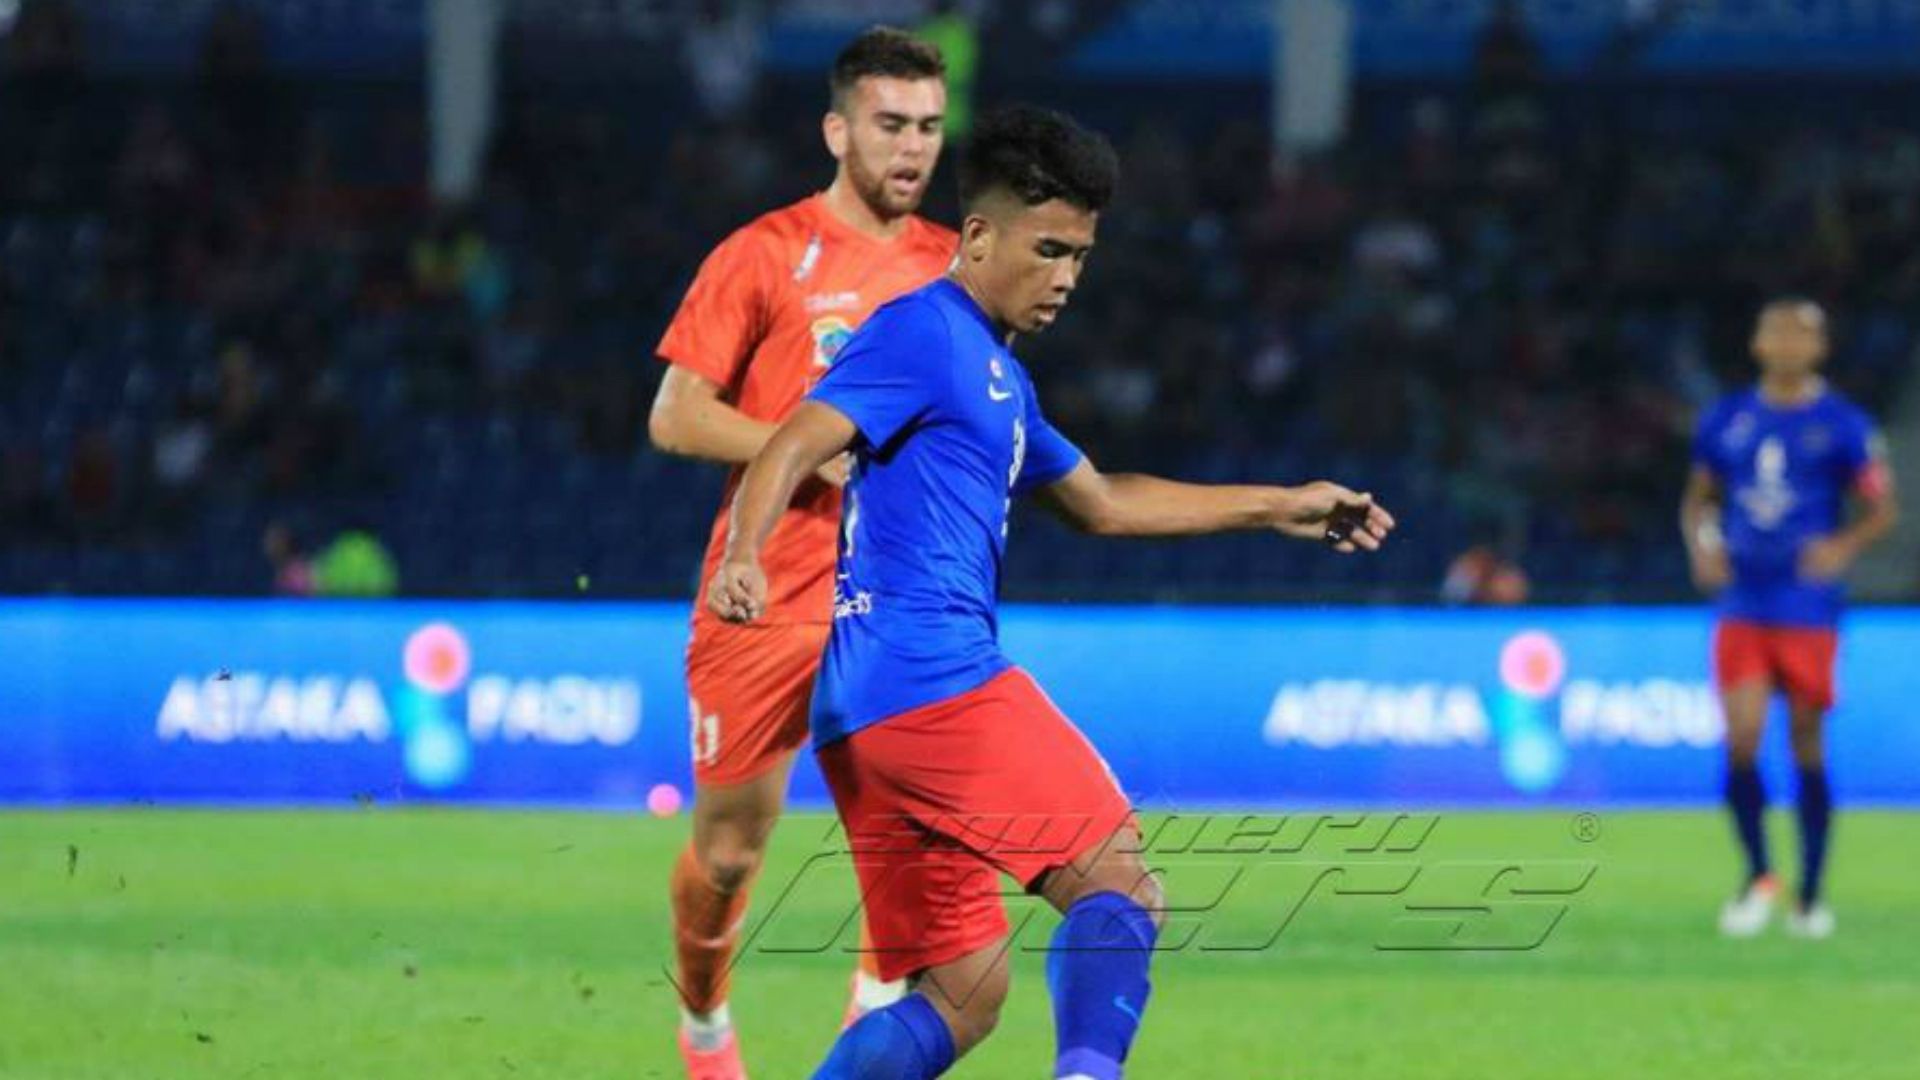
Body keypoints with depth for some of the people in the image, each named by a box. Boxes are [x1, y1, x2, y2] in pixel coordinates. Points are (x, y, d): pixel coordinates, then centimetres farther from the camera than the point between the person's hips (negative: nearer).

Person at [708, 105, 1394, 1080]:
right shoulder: (922, 334, -5)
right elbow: (795, 448, -17)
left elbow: (1102, 505, 38)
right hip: (936, 679, -10)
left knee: (961, 995, 7)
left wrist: (1278, 510, 40)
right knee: (1119, 888, -9)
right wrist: (742, 558, -36)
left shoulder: (999, 376, 26)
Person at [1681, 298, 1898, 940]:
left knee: (1808, 747, 3)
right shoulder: (1727, 422, 7)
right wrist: (1702, 545, -2)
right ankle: (1757, 875, 8)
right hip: (1742, 606, 2)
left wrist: (1845, 546, -18)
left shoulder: (1843, 427, -2)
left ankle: (1810, 897, 14)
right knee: (1741, 738, -11)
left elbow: (1881, 509, 1)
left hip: (1809, 610, -2)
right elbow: (1698, 498, 18)